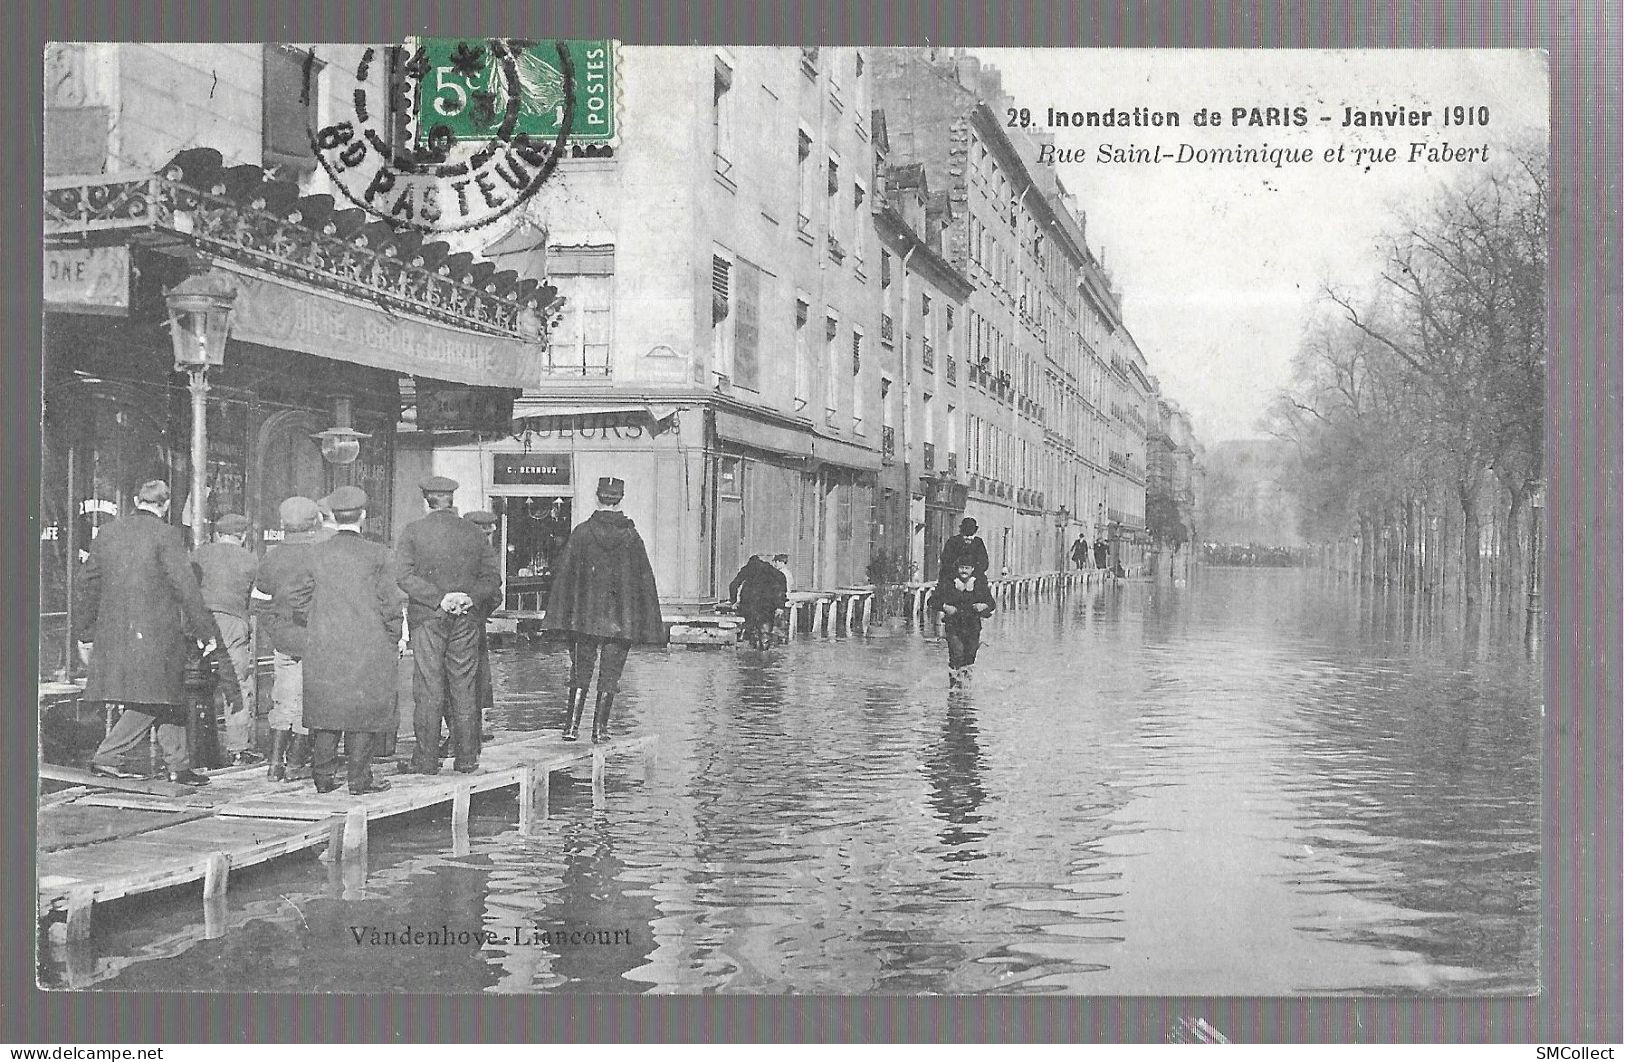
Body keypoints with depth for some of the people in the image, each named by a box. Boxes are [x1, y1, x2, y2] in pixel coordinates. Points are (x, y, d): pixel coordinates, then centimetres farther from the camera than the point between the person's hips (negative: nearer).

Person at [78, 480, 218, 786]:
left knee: (168, 700, 13)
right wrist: (204, 630, -7)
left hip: (113, 631, 7)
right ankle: (107, 756, 0)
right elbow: (185, 586, -12)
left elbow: (86, 584, 15)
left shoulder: (108, 533, 11)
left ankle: (178, 765, 14)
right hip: (155, 632, -7)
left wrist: (85, 630, 24)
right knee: (154, 701, 3)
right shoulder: (165, 534, -9)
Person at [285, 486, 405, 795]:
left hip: (323, 646, 3)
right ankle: (360, 778, 4)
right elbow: (390, 603, -6)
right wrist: (395, 640, 5)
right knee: (364, 710, 4)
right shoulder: (377, 554, -8)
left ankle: (323, 776, 14)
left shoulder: (317, 553, 2)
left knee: (326, 708, 11)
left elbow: (296, 596, 5)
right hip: (368, 647, -3)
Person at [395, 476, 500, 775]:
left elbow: (404, 575, -11)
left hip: (427, 619, -2)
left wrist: (439, 599, -14)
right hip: (466, 620, 2)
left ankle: (427, 759, 2)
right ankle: (466, 758, 10)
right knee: (463, 689, 7)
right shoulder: (474, 533, 7)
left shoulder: (412, 531, -1)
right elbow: (493, 579, 3)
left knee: (428, 691, 1)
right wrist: (469, 596, -6)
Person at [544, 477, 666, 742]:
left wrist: (559, 616, 1)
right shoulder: (631, 536, 0)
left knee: (581, 671, 9)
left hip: (585, 616, 0)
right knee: (610, 674, 8)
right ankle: (600, 728, 8)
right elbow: (646, 579, 2)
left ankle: (572, 726, 3)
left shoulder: (582, 532, -2)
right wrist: (651, 625, 8)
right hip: (622, 618, 0)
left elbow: (564, 574, -2)